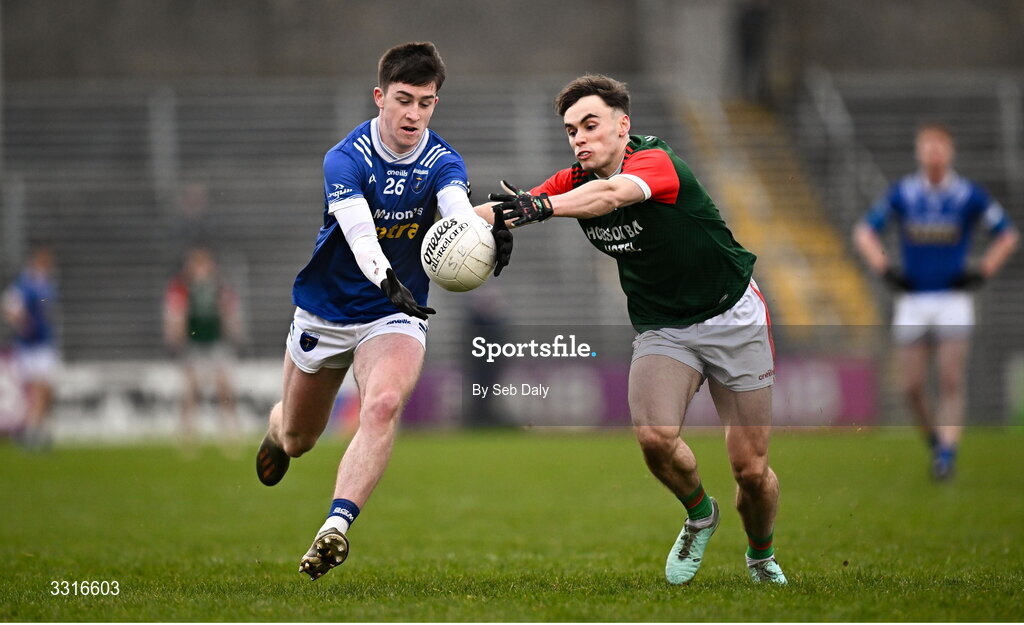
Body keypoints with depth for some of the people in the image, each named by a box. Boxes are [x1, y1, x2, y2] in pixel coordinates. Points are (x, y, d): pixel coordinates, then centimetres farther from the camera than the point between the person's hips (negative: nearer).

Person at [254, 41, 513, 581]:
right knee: (297, 440, 16)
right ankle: (275, 427, 55)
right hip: (324, 310, 0)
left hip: (395, 316, 0)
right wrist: (388, 280, -58)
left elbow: (458, 208, -35)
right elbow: (360, 233, -37)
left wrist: (487, 234, -59)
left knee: (383, 405, -31)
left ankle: (336, 526, -38)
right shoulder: (345, 160, -20)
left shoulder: (442, 161, -12)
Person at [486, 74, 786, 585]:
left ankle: (761, 556, 29)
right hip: (661, 328, 4)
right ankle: (699, 516, 8)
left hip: (732, 317, -4)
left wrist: (542, 207, -59)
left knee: (751, 469, -2)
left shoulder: (656, 162, -23)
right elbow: (515, 204, -14)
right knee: (654, 434, -24)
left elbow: (612, 193, -44)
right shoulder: (575, 182, -2)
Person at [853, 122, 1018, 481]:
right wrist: (884, 269, -1)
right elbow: (864, 232, 11)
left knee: (951, 381, -11)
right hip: (912, 301, 2)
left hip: (953, 300, -2)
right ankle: (935, 440, 20)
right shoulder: (902, 194, 3)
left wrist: (982, 272, -1)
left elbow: (1007, 235, 10)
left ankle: (948, 452, -9)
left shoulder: (968, 195, 0)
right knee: (912, 387, -1)